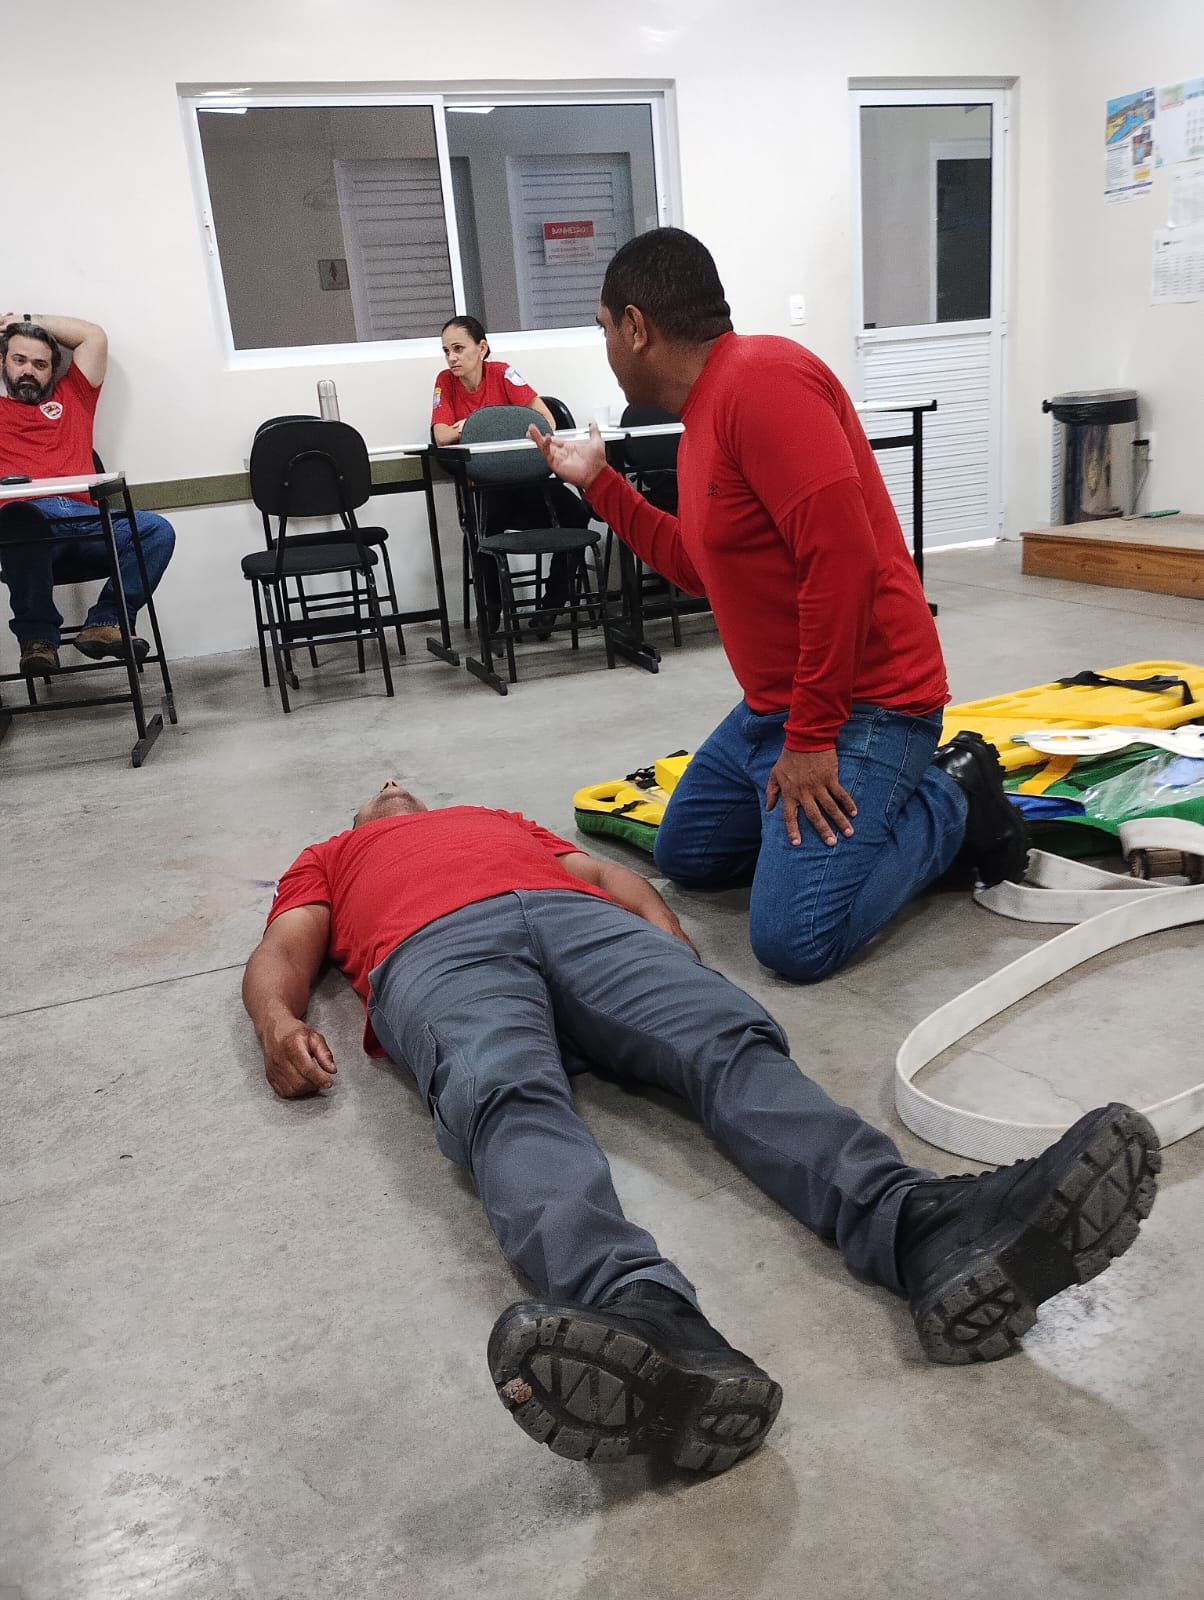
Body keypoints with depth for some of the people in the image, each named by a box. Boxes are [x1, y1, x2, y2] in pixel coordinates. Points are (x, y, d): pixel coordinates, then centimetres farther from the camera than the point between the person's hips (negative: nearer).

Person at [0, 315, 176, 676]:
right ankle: (37, 636, -32)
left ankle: (103, 622, -27)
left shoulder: (71, 398, 32)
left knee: (157, 531, -25)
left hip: (84, 518, 3)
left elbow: (93, 335, 35)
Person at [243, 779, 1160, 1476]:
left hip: (579, 918, 3)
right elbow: (281, 954, 21)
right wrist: (280, 1023, -5)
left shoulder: (501, 818, 44)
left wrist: (673, 947, 5)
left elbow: (614, 876, 29)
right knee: (507, 1099, -37)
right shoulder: (330, 860, 40)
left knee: (732, 1042, -28)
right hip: (437, 950, -2)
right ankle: (651, 1323, -63)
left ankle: (923, 1231, -51)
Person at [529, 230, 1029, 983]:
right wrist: (600, 483, 21)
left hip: (860, 707, -10)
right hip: (775, 706, 10)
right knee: (685, 855, 20)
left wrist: (811, 738, -23)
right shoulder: (706, 414, 12)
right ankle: (896, 793, 18)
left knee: (795, 940, -19)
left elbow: (843, 558, -27)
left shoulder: (762, 378, -20)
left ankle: (954, 801, 4)